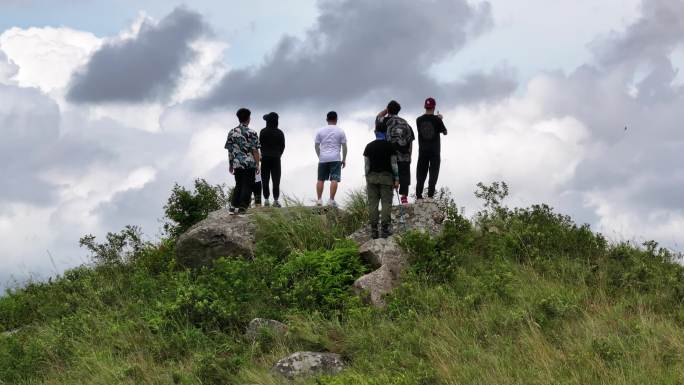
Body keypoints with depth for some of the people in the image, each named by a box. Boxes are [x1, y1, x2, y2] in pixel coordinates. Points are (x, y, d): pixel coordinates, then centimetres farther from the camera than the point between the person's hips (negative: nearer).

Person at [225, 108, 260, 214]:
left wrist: (230, 164, 16)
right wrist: (257, 165, -2)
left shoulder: (232, 132, 5)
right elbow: (255, 151, -8)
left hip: (237, 164, 4)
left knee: (238, 185, 16)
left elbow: (230, 150, 8)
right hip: (250, 164, -4)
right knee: (247, 186, 2)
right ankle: (242, 207, -3)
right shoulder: (252, 133, -7)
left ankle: (233, 206, 13)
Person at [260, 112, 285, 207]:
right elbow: (283, 146, 3)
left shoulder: (263, 132, -7)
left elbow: (260, 145, -2)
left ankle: (266, 199, 2)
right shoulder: (280, 133, -1)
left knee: (265, 180, 5)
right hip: (276, 158, 1)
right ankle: (276, 200, -3)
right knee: (276, 180, 2)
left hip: (265, 158, -1)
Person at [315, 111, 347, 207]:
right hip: (335, 158, -3)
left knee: (321, 179, 10)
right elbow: (344, 147, 2)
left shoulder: (320, 131, 7)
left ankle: (319, 200, 9)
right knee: (334, 179, -6)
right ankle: (331, 200, -14)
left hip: (323, 159, 3)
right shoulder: (340, 131, 2)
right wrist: (344, 159, 11)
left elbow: (317, 146, 9)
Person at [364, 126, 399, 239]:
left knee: (372, 203, 1)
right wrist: (396, 179, 1)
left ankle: (374, 230, -2)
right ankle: (385, 229, -9)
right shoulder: (390, 146, 0)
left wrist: (367, 181, 9)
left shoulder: (369, 146, 6)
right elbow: (394, 164, -2)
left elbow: (367, 165, 5)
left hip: (372, 176, 2)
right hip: (386, 176, -2)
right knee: (386, 202, -2)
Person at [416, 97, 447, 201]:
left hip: (422, 150, 2)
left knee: (421, 174, 6)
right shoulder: (437, 119, -7)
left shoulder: (419, 120, 0)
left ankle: (419, 196, 0)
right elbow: (444, 132, 3)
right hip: (435, 151, -2)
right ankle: (430, 195, -9)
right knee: (433, 173, 0)